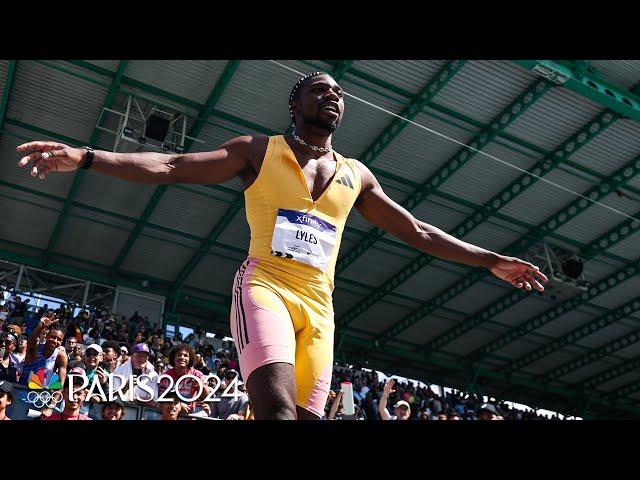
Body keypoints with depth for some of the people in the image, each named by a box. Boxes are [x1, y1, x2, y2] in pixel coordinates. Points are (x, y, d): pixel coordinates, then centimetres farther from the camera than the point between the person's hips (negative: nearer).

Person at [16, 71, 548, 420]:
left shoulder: (355, 174, 17)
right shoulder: (258, 150, 7)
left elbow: (417, 231, 22)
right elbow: (170, 166, -1)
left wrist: (490, 259, 20)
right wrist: (87, 157, -14)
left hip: (319, 306, 5)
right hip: (265, 287, -4)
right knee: (279, 410, -26)